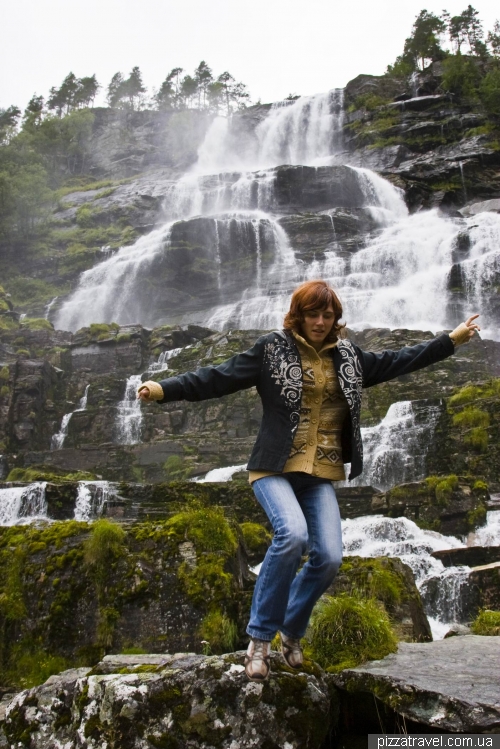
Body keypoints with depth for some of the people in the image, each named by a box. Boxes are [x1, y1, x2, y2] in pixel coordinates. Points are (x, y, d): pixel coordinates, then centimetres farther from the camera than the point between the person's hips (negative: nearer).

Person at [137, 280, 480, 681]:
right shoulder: (272, 348, -1)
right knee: (292, 534, -30)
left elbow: (396, 362, 22)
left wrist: (452, 339, 23)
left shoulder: (347, 355, 13)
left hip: (321, 476, 5)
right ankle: (260, 638, -11)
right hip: (275, 468, -4)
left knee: (329, 557, -11)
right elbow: (219, 378, -7)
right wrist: (165, 389, -18)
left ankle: (292, 632, 18)